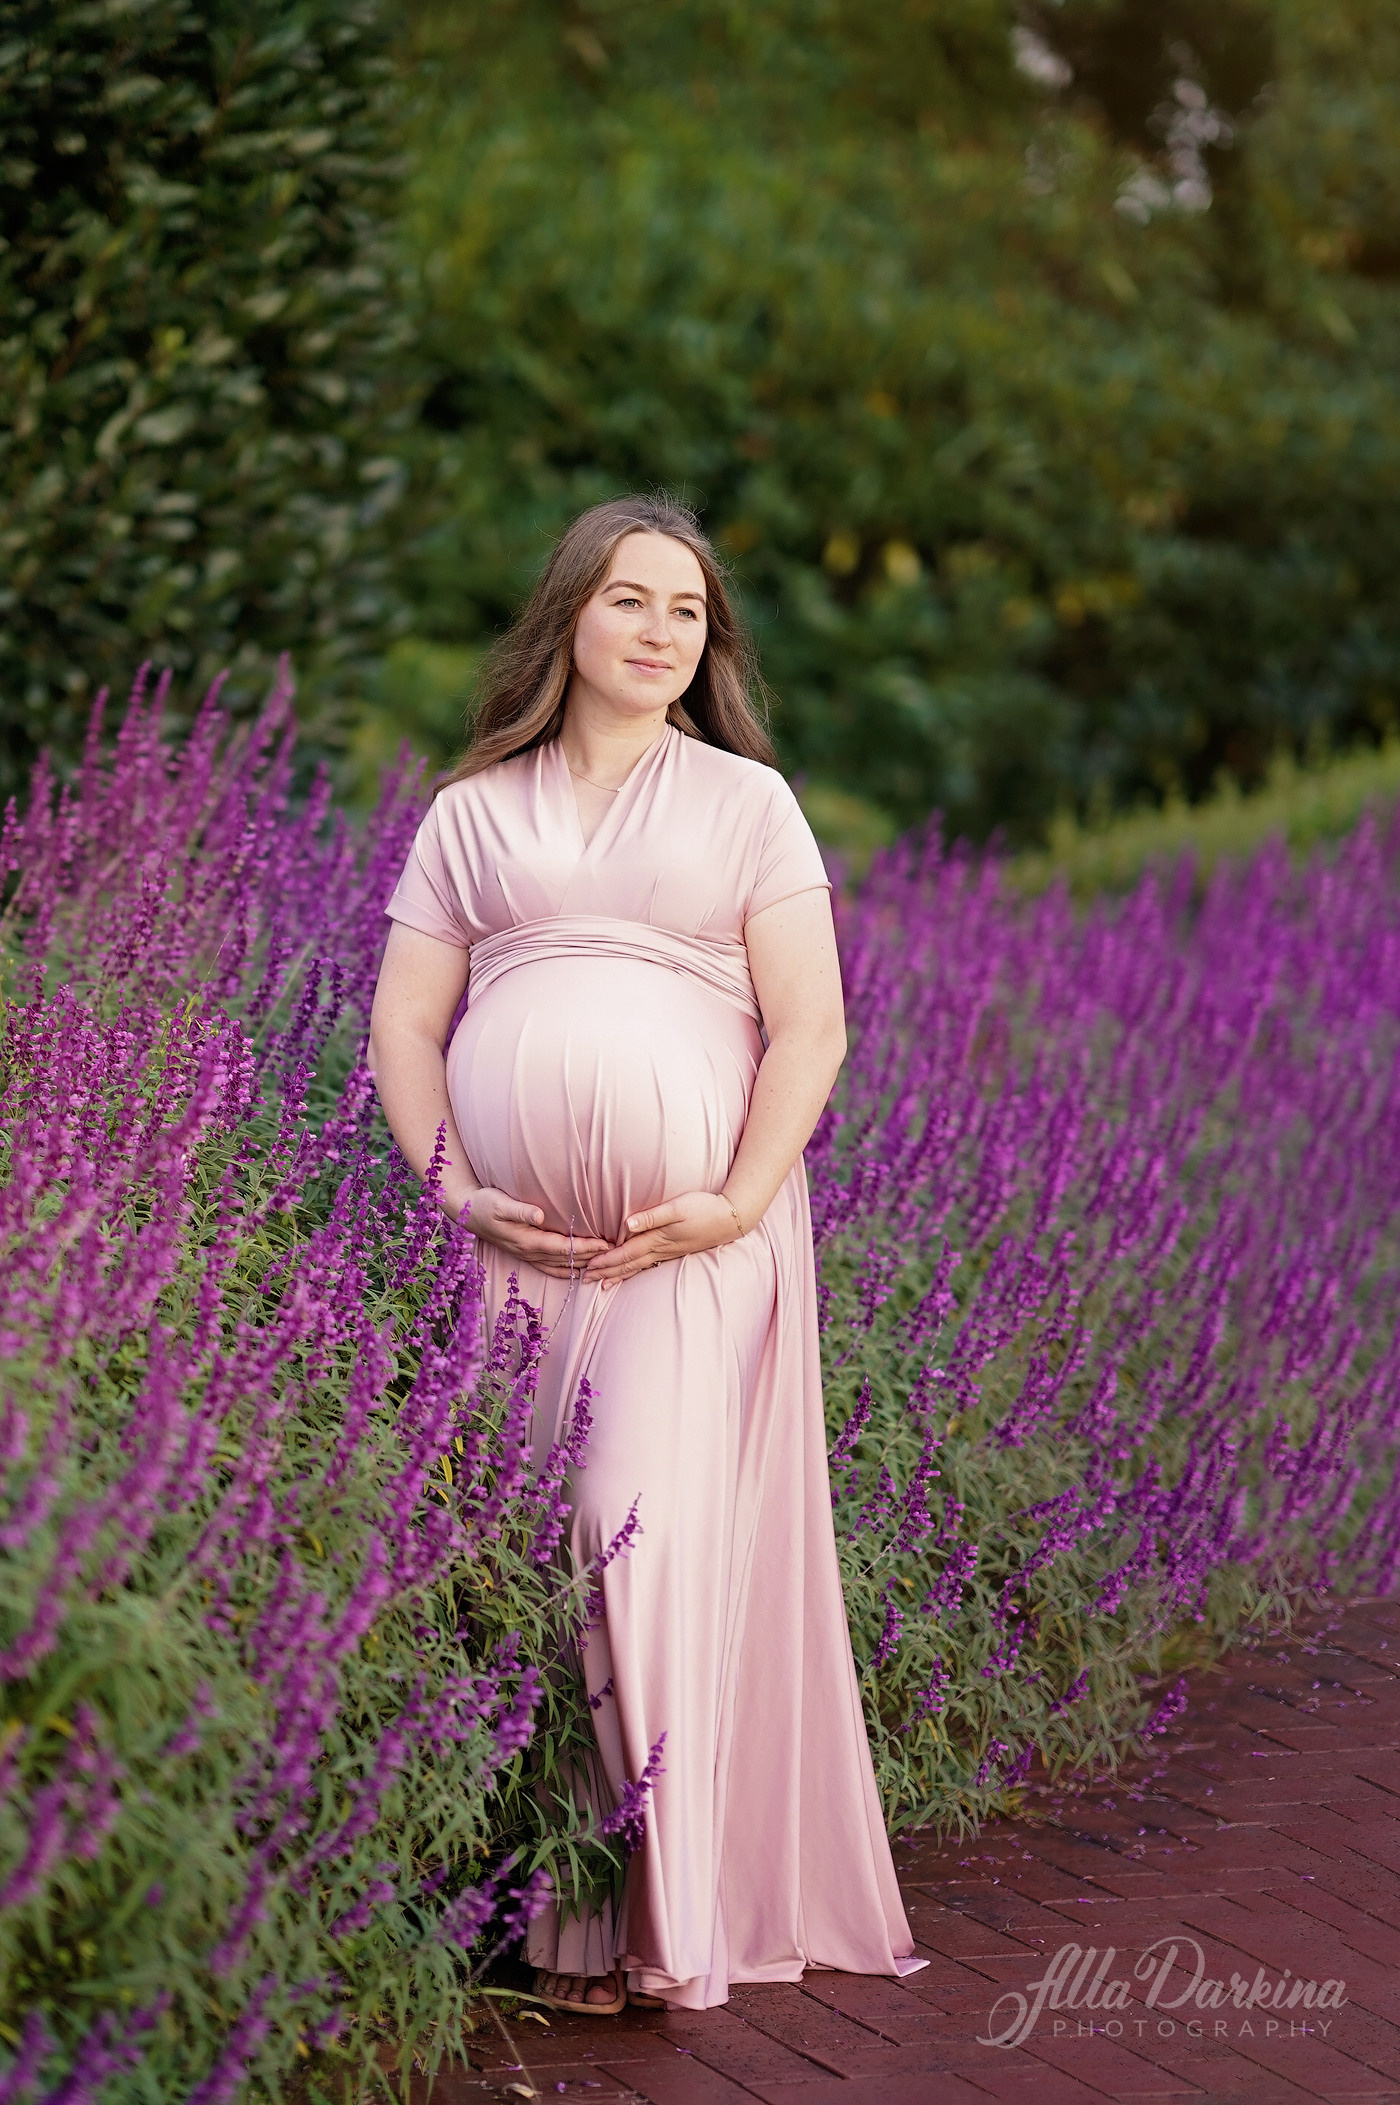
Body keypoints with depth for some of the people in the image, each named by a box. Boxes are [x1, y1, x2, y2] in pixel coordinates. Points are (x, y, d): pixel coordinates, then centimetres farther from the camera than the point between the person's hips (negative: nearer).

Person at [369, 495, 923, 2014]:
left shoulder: (748, 802, 12)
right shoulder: (473, 812, 16)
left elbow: (811, 1029, 4)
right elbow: (403, 1025, 11)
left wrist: (738, 1205, -8)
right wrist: (454, 1191, -4)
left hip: (694, 1233, -2)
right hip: (516, 1241, 2)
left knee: (651, 1529, -15)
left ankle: (668, 1912, -8)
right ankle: (559, 1916, 5)